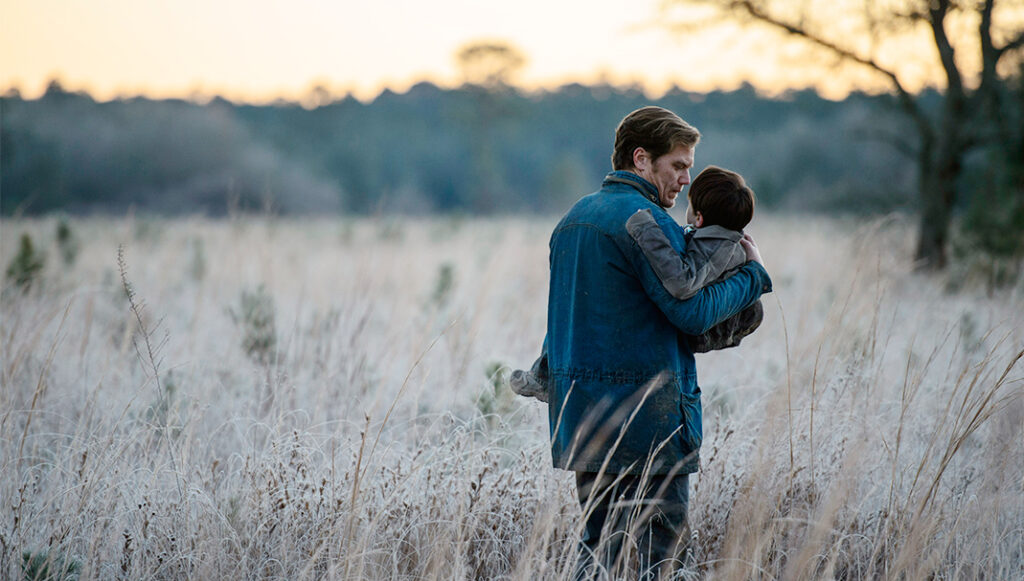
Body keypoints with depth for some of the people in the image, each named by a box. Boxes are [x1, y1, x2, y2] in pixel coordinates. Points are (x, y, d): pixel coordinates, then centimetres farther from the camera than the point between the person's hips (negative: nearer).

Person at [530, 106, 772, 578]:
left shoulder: (573, 218, 17)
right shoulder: (646, 219, -12)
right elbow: (693, 311, -15)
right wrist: (754, 273, -3)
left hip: (577, 412, 9)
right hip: (644, 416, -9)